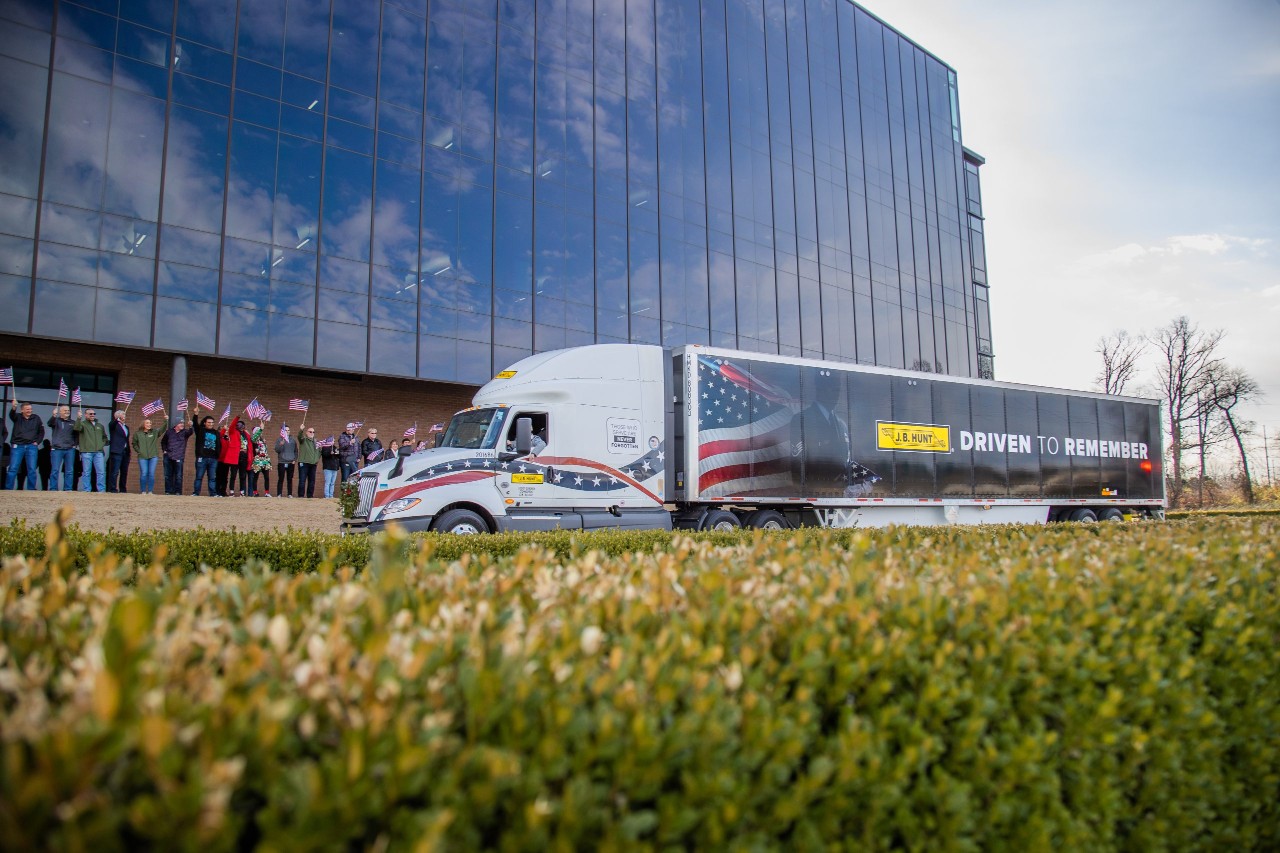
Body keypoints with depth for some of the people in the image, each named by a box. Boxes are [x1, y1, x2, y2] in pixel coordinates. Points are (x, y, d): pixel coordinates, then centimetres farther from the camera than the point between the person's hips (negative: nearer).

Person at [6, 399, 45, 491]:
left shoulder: (36, 418, 10)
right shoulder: (17, 417, 5)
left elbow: (41, 431, 17)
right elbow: (11, 415, -19)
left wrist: (37, 442, 3)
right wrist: (13, 408, -42)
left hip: (31, 446, 1)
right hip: (17, 446, -1)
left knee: (32, 469, -1)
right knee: (13, 469, -3)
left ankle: (32, 489, 4)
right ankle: (8, 489, 0)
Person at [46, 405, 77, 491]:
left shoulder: (73, 423, 17)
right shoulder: (56, 420, 7)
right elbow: (50, 423, -15)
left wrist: (75, 444, 4)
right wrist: (53, 415, -34)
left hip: (70, 449, 3)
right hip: (57, 449, -3)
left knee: (70, 471, 1)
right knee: (55, 470, -6)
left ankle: (68, 489, 4)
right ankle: (53, 489, -4)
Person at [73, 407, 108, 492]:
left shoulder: (100, 426, 21)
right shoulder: (83, 424, 7)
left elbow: (104, 437, 31)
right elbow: (76, 428, -16)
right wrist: (79, 418, -28)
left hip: (98, 452, 4)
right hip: (86, 452, -4)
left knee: (101, 472, -3)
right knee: (86, 472, -1)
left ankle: (102, 490, 0)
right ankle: (86, 490, 3)